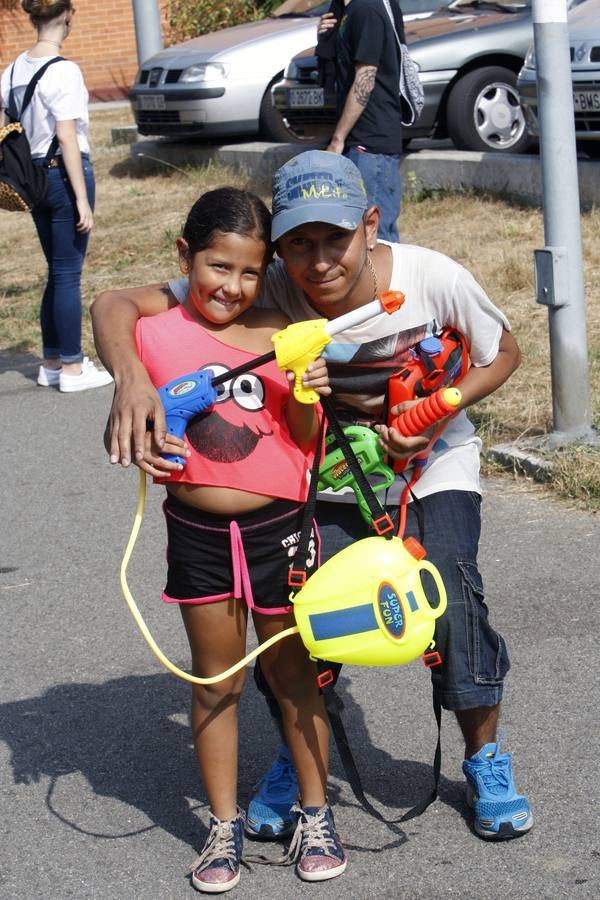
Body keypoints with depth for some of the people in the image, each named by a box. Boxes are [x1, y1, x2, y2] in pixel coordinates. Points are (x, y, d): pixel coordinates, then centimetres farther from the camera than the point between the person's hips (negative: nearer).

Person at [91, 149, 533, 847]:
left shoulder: (432, 278, -28)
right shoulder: (267, 292, -28)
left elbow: (502, 353, -7)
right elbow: (116, 305, -30)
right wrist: (130, 376, -52)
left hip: (432, 461, -1)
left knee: (451, 596, -17)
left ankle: (484, 757, 9)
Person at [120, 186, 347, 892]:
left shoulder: (275, 332, -4)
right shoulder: (152, 335, -3)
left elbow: (304, 441, -1)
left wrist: (307, 395, -20)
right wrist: (141, 444, -13)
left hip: (277, 528, -1)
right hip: (197, 534, 1)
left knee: (290, 673, 12)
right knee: (215, 679, 12)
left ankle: (315, 814, 28)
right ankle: (224, 825, 26)